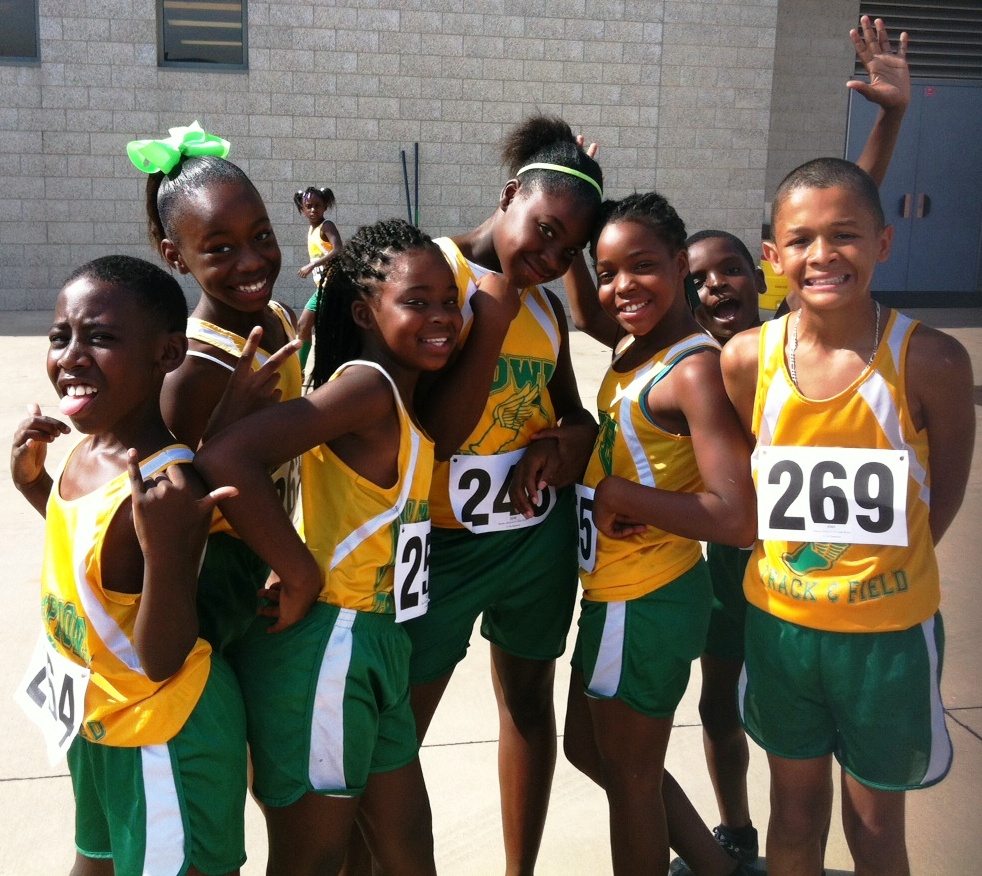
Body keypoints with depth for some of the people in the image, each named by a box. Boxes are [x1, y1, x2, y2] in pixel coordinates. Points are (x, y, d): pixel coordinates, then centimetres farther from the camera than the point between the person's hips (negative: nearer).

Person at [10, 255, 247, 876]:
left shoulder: (168, 488, -32)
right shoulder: (87, 446, -8)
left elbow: (162, 661, -28)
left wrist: (166, 548, -42)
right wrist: (30, 480, 0)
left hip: (165, 740, -8)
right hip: (96, 718, 9)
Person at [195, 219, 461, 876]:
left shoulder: (404, 397, 9)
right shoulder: (366, 384, -21)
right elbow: (226, 459, -31)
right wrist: (305, 578, -24)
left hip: (374, 647, 9)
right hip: (324, 649, -9)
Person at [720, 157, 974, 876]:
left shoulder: (931, 359, -16)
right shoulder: (748, 359, -10)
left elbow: (946, 491, -3)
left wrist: (878, 566, -3)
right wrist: (790, 555, -2)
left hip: (890, 632, -1)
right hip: (778, 621, 2)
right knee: (795, 815, 21)